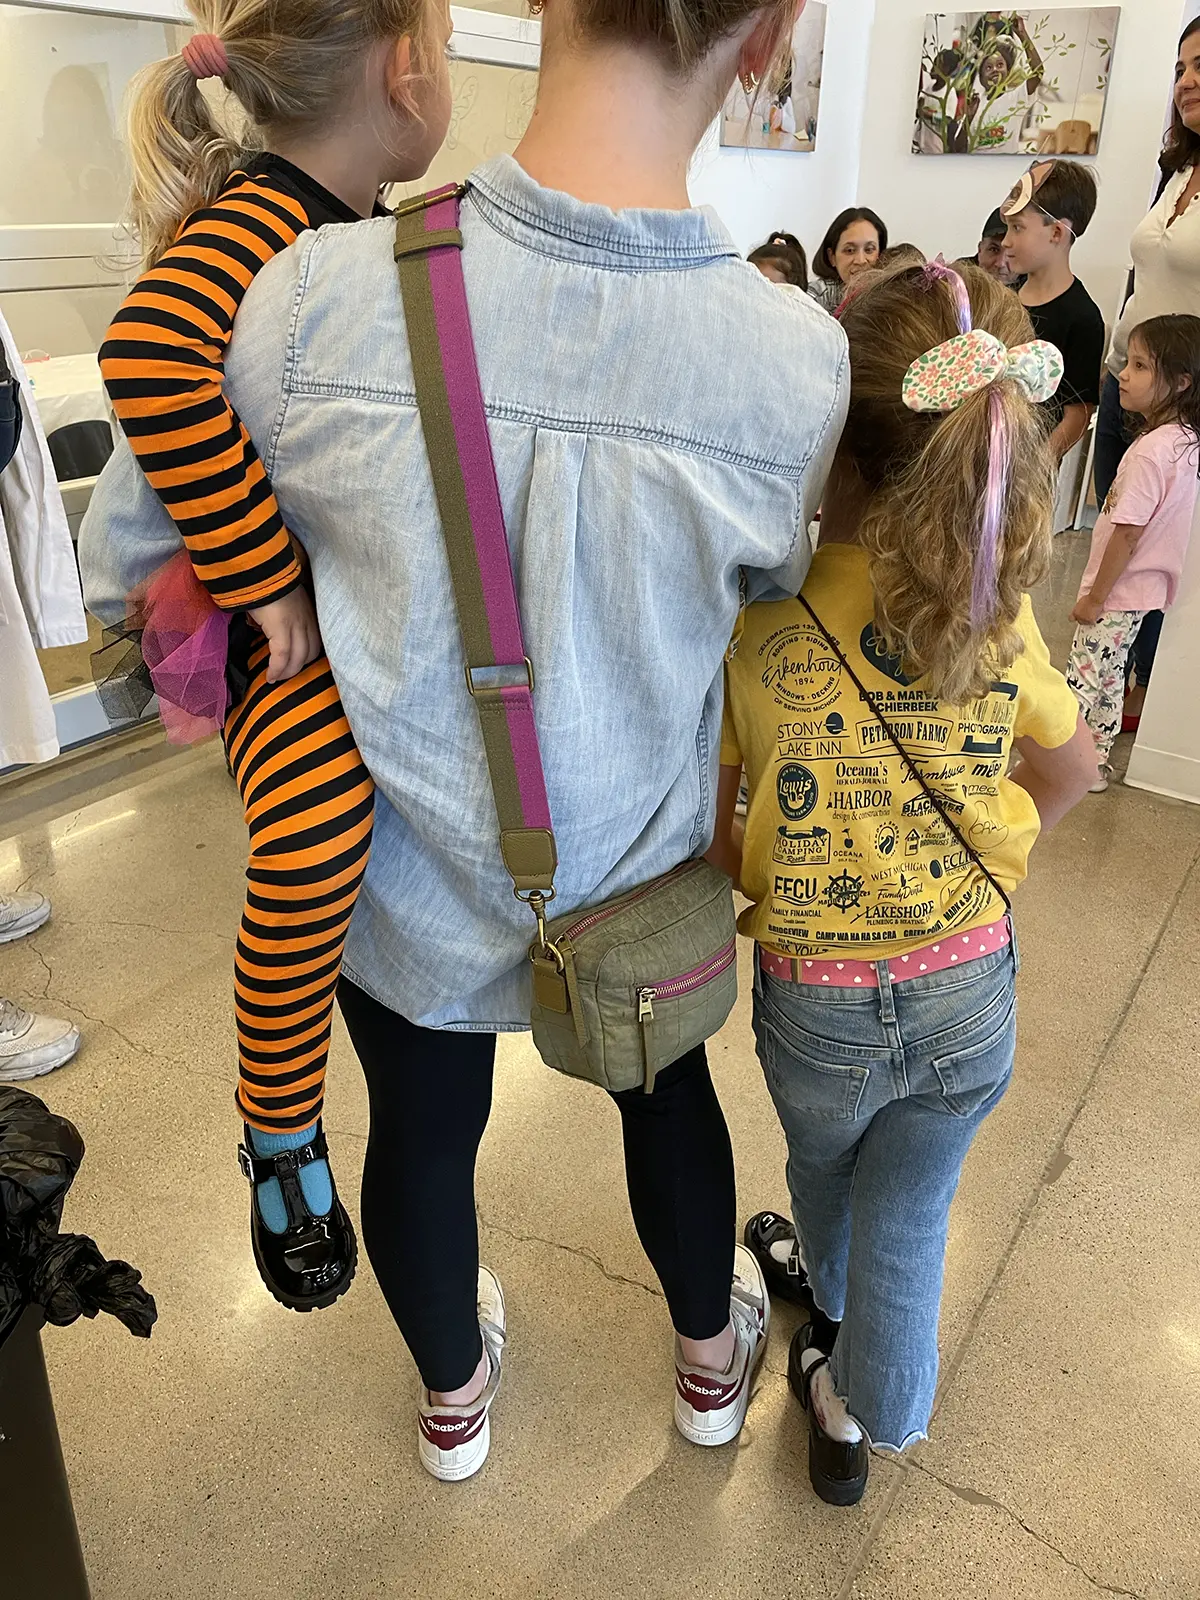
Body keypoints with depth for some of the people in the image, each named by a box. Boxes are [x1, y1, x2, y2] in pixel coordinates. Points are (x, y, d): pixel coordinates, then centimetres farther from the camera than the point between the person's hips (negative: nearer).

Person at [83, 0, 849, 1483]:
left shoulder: (316, 296, -25)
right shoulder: (799, 358, -22)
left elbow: (141, 539, -8)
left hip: (403, 874, 0)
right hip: (636, 867, 1)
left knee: (423, 1127, 25)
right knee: (666, 1085, 29)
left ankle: (454, 1396, 57)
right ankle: (712, 1359, 58)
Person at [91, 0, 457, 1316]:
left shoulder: (359, 225, 11)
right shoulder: (257, 220, -17)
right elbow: (149, 362, -36)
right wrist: (267, 584, -31)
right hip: (293, 638, -9)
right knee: (314, 825, -34)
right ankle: (280, 1131, -10)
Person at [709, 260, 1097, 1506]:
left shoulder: (755, 621, -20)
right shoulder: (997, 615, -11)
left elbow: (706, 829, -14)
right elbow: (1072, 769, 6)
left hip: (818, 1001, 0)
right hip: (971, 992, 1)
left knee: (824, 1163, 31)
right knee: (907, 1216, 20)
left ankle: (828, 1288, 63)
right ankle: (859, 1413, 41)